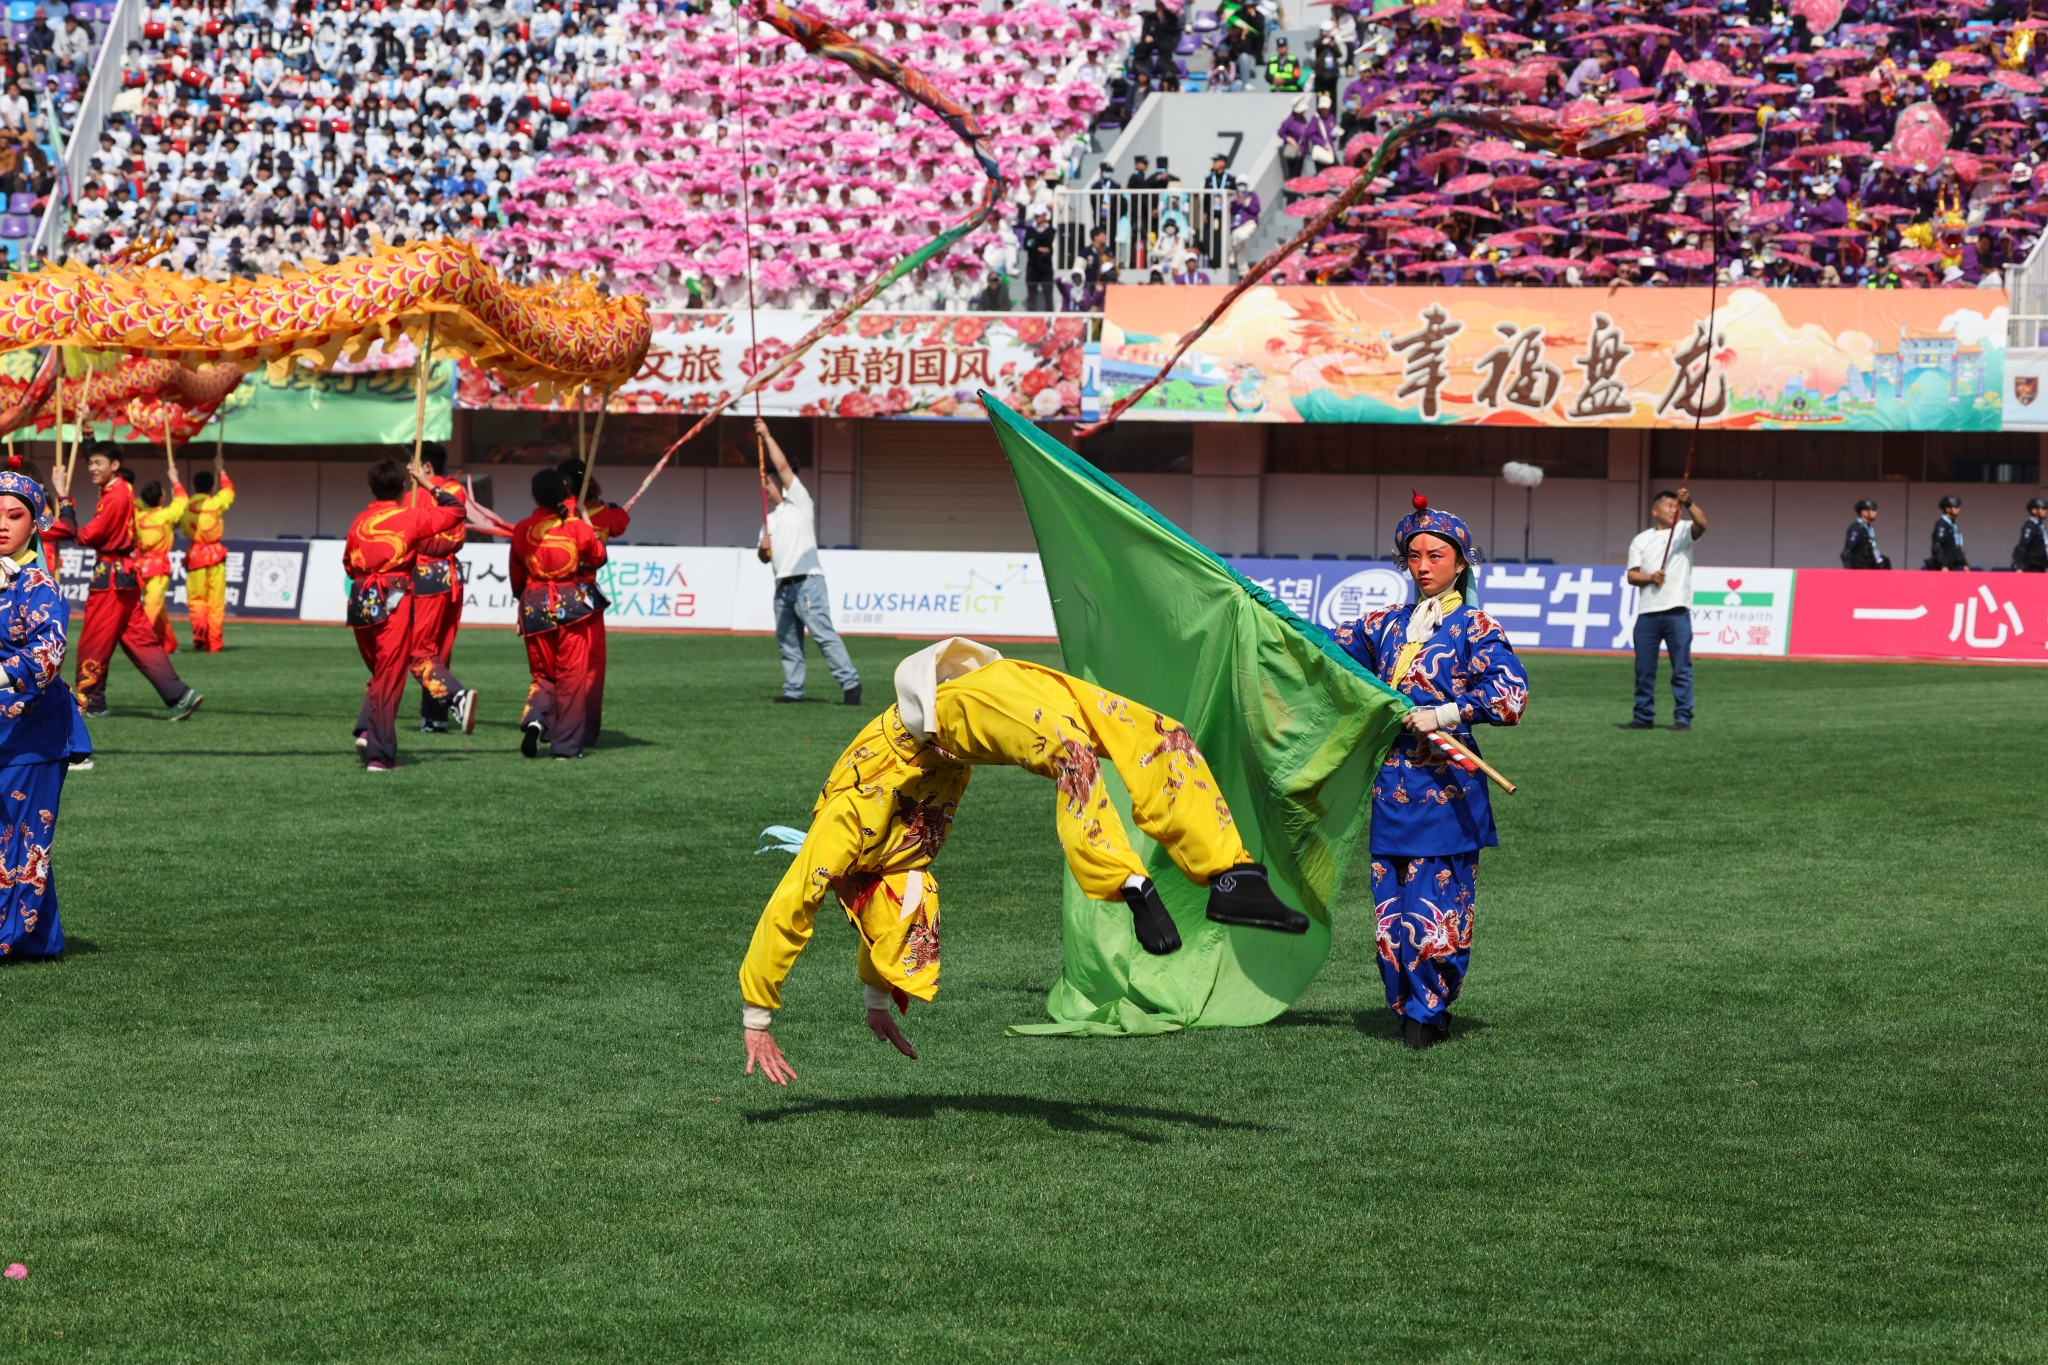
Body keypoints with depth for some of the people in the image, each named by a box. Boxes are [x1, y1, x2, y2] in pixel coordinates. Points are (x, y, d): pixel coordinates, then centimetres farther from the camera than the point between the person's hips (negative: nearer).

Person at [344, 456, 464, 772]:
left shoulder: (359, 521, 10)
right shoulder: (409, 516, -2)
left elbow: (348, 563, 18)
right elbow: (455, 510, 7)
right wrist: (428, 485, 15)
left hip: (361, 601, 5)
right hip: (395, 601, -5)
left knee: (379, 672, 21)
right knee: (390, 677, -2)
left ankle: (366, 729, 0)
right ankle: (380, 754, -3)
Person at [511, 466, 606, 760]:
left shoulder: (522, 530, -1)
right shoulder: (577, 527, -9)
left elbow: (516, 575, 10)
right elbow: (598, 556, 4)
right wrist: (591, 529, 17)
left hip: (535, 606, 2)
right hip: (573, 604, -2)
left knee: (542, 673, 16)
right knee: (572, 675, 4)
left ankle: (535, 719, -12)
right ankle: (566, 745, 4)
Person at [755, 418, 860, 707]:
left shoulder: (799, 503, 2)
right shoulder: (770, 519, 24)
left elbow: (783, 467, -8)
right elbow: (765, 558, 23)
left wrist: (767, 436, -3)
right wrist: (764, 550, 0)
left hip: (807, 582, -8)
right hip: (783, 585, 8)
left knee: (823, 634, -14)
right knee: (788, 640, 5)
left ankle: (849, 682, -15)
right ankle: (793, 690, 8)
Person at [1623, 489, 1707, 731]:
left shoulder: (1684, 530, 8)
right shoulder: (1641, 540, 14)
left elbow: (1702, 524, -15)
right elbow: (1632, 576, 8)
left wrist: (1688, 503, -30)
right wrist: (1650, 577, -12)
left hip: (1677, 611, -3)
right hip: (1647, 613, 3)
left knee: (1681, 668, -4)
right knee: (1644, 668, 6)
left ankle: (1683, 717, -2)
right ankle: (1643, 717, 14)